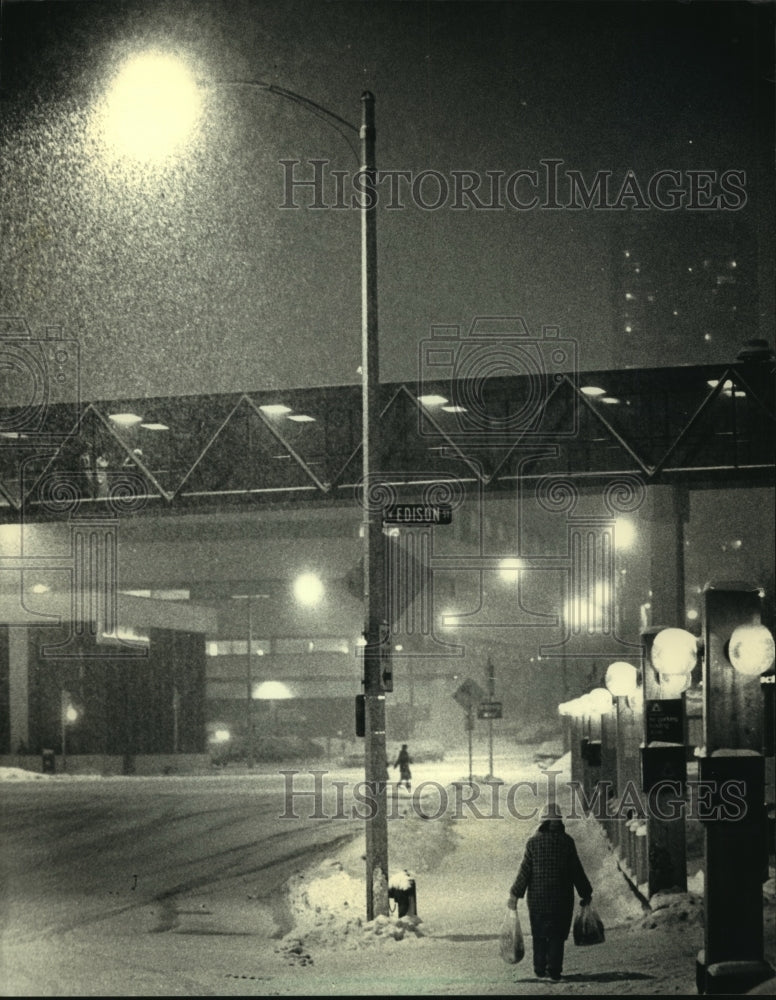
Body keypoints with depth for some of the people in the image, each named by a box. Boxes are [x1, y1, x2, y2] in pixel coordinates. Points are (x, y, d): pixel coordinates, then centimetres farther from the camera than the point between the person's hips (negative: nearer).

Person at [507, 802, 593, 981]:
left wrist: (515, 895, 3)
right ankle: (554, 970, -3)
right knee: (557, 934, 5)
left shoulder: (533, 842, -2)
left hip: (537, 897, 1)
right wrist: (585, 894, 9)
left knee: (539, 934, 13)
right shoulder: (567, 841, -4)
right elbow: (576, 871, -1)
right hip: (561, 897, -1)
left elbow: (525, 871, -3)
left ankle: (540, 968, 13)